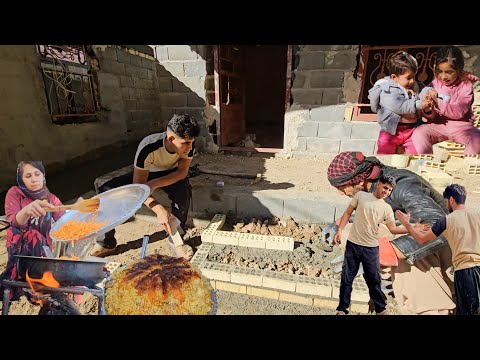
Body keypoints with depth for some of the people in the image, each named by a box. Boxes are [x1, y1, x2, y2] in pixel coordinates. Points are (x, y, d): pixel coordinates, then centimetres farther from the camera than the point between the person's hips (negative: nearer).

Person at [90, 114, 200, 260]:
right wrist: (159, 210, -47)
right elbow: (138, 187, -33)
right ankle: (106, 242, 0)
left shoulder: (187, 144, -29)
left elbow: (182, 171, -27)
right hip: (145, 174, 0)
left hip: (171, 175, 1)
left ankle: (176, 237, -13)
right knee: (106, 191, -19)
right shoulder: (148, 147, -36)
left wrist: (154, 184, -41)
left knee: (183, 190, -34)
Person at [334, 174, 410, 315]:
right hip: (353, 244, -1)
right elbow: (348, 213, 2)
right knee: (346, 278, 6)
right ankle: (342, 309, 19)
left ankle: (381, 310, 29)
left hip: (371, 247, 1)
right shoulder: (361, 195, 0)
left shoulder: (386, 208, 3)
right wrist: (339, 230, -6)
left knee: (374, 280, 10)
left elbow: (393, 229, -2)